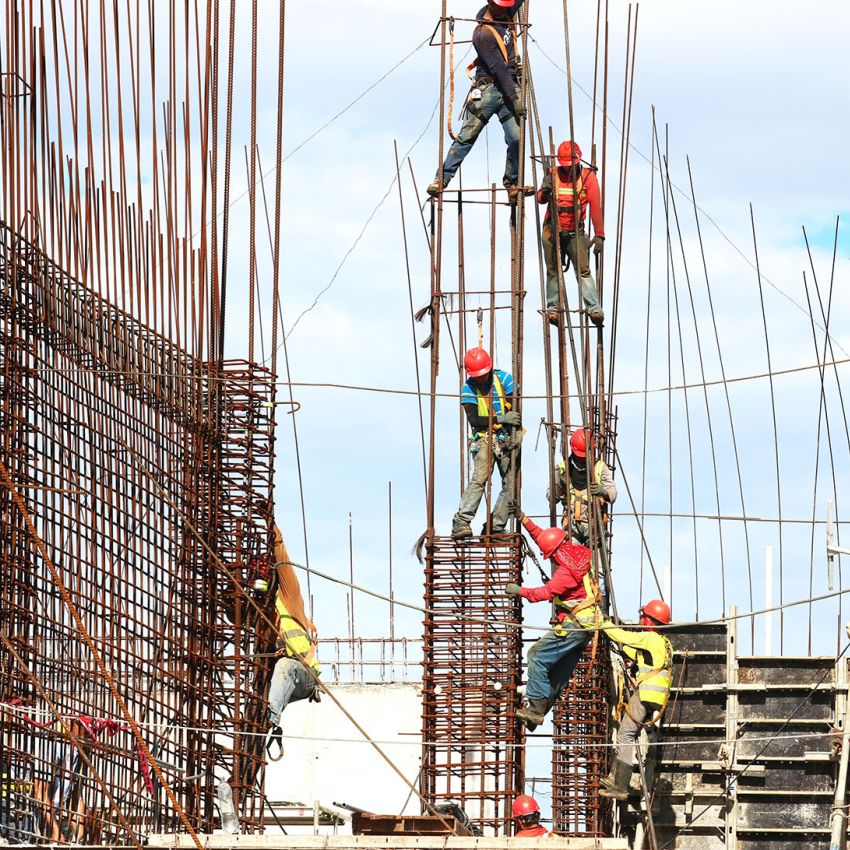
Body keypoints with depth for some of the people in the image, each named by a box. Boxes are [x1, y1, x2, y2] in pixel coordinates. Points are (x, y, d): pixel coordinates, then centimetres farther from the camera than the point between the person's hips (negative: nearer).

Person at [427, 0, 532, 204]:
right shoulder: (483, 34, -15)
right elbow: (499, 69, -18)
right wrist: (515, 99, -20)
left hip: (510, 87, 6)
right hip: (489, 88, -6)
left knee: (516, 139, -7)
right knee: (467, 137, -6)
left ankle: (512, 186, -1)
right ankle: (441, 179, -4)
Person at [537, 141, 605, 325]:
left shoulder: (587, 176, -5)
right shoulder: (553, 175, 0)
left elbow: (596, 207, -9)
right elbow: (541, 199, -8)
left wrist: (599, 235, -15)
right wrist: (545, 192, -34)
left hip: (575, 233, -2)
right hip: (552, 232, 2)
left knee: (584, 271, -13)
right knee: (553, 272, 5)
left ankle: (594, 308, -19)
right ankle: (553, 307, 11)